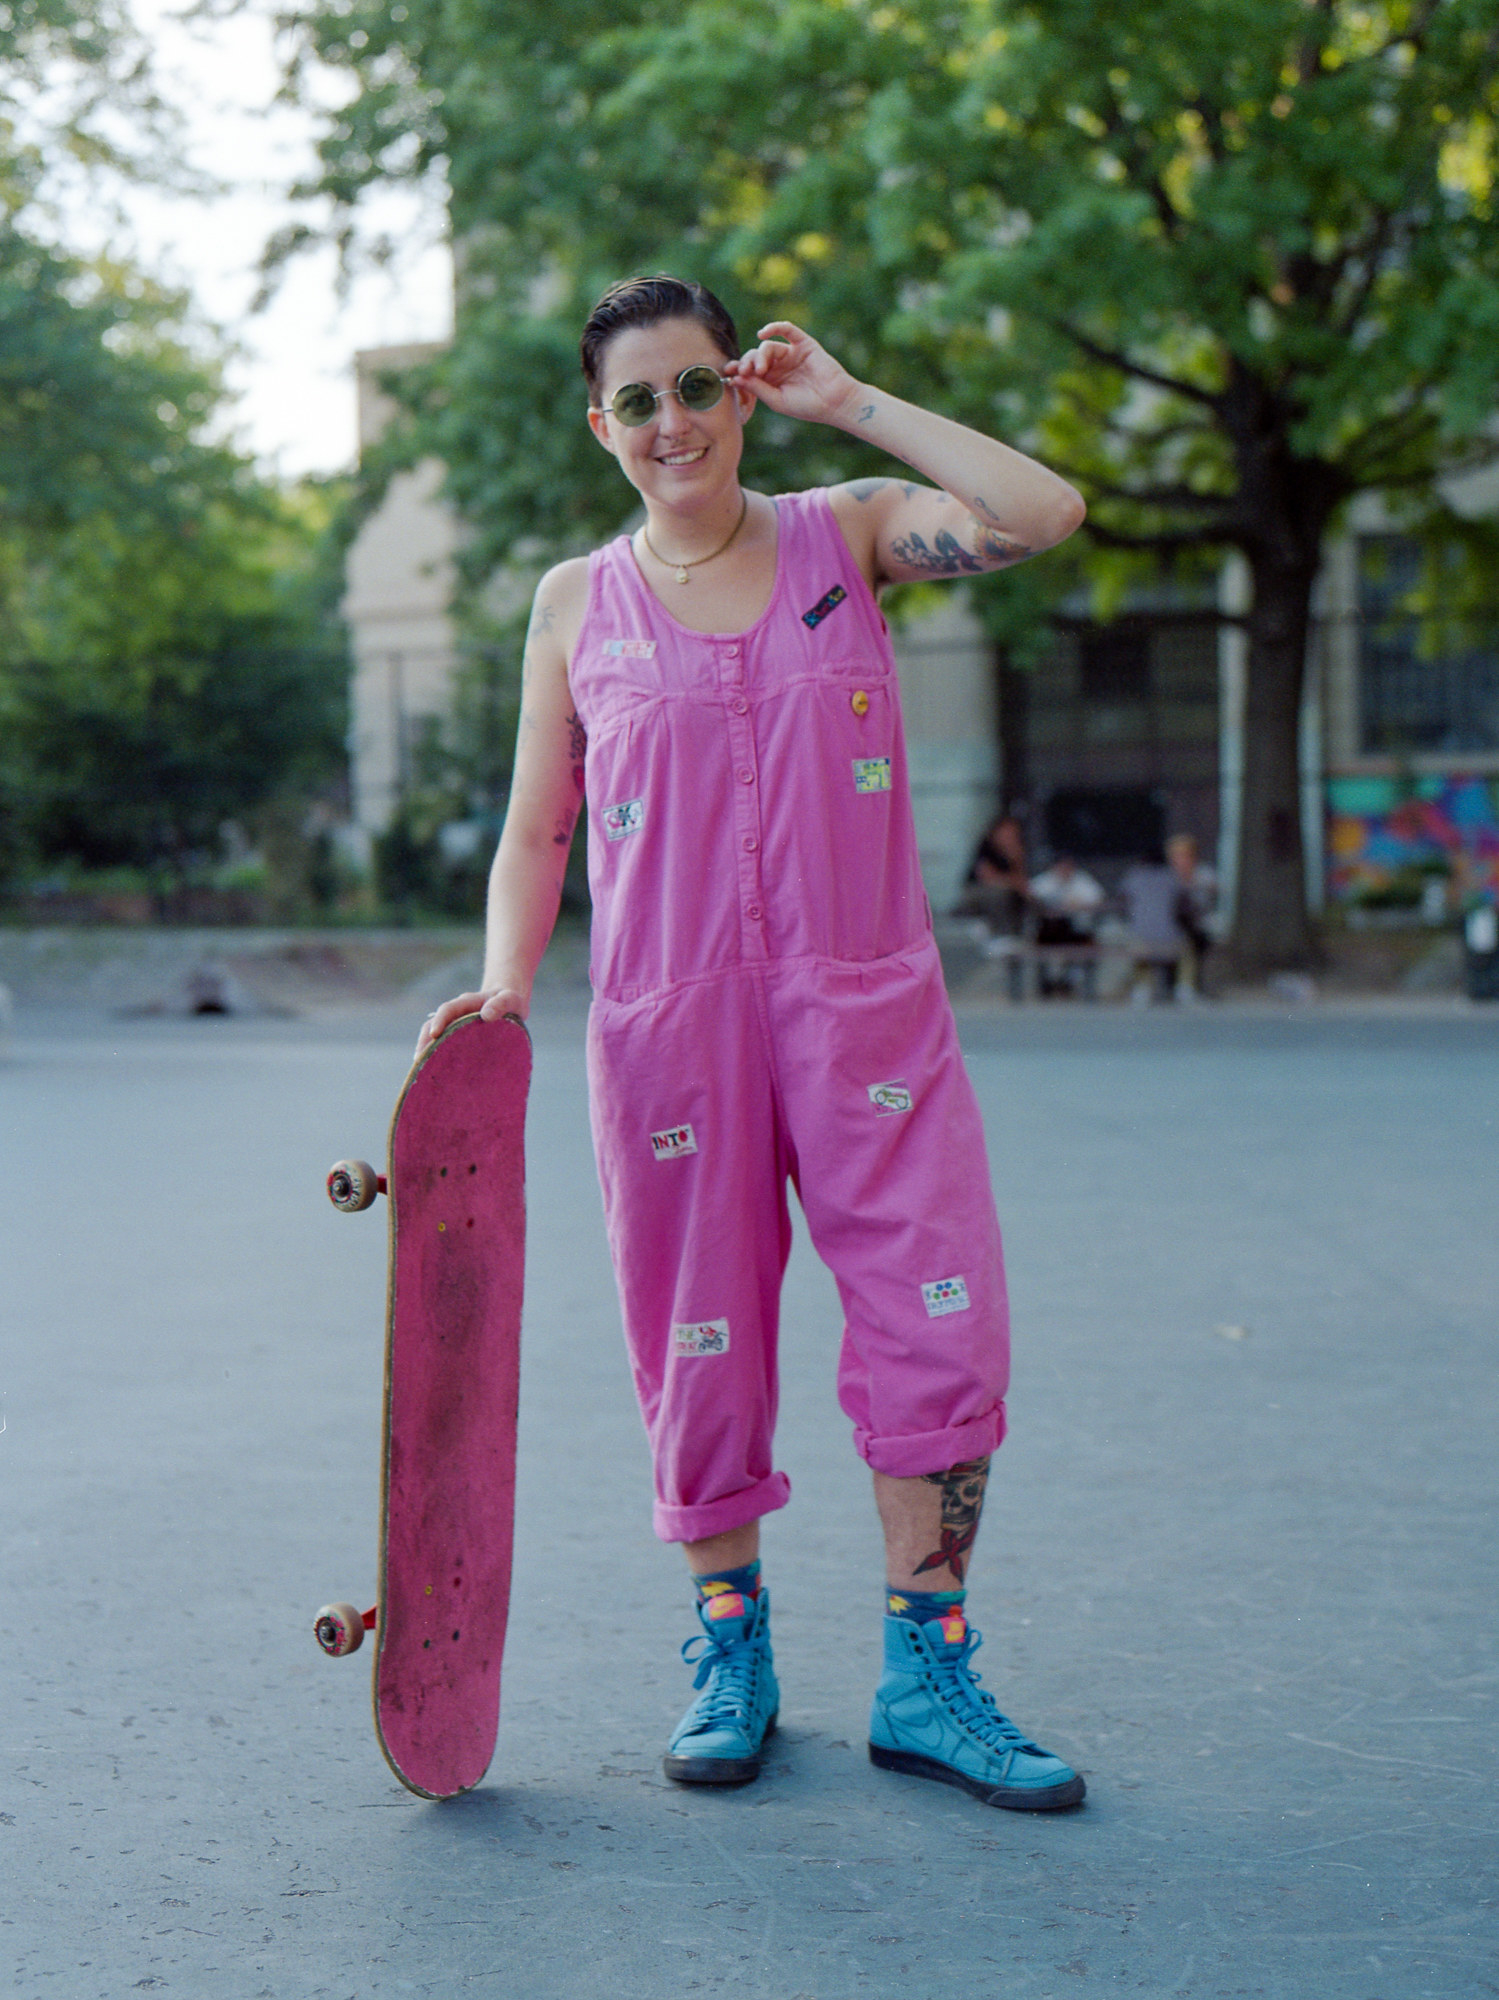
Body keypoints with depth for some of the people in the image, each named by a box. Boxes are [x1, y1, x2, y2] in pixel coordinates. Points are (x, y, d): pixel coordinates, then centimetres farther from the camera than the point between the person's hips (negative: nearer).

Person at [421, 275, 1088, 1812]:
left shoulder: (845, 532, 6)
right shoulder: (576, 604, 7)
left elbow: (1043, 513, -10)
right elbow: (534, 831, 11)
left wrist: (847, 400, -5)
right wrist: (503, 987, -5)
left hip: (866, 1002, 0)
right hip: (667, 1021, 0)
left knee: (944, 1327, -5)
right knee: (701, 1344, 5)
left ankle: (925, 1680, 9)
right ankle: (731, 1653, 25)